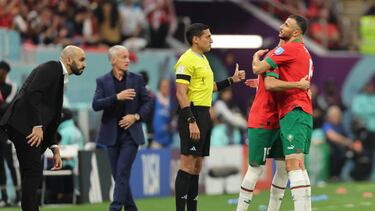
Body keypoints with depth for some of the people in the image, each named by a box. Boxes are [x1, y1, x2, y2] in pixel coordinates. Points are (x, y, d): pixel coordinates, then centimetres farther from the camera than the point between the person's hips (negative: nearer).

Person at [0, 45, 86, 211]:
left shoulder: (60, 77, 24)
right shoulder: (51, 68, -4)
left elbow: (51, 118, 25)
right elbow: (32, 94, -19)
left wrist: (55, 149, 20)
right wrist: (37, 126, -21)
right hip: (24, 125, -10)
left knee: (32, 175, 9)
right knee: (33, 173, -13)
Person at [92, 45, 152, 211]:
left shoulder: (136, 79, 3)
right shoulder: (102, 81, 1)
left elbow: (147, 102, 7)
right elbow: (96, 105, -11)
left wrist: (136, 116, -10)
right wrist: (117, 97, -22)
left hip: (131, 133, -1)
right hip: (112, 134, 1)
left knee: (122, 173, -12)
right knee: (119, 175, 6)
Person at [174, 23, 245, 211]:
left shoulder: (202, 59, 18)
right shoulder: (187, 60, -12)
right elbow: (181, 93, -18)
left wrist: (231, 80, 22)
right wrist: (191, 122, -24)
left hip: (204, 115, 10)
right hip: (192, 115, -10)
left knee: (197, 165, 11)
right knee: (188, 163, -12)